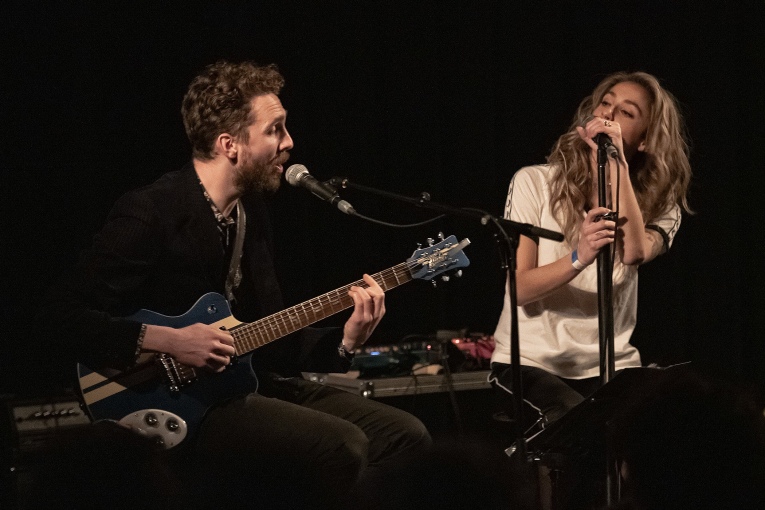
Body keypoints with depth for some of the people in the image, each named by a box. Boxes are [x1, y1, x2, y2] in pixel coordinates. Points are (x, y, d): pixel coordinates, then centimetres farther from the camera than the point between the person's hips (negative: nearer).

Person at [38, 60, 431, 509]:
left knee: (406, 435, -3)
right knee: (341, 448, -27)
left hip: (251, 386, 8)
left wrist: (344, 341, 0)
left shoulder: (252, 212, 12)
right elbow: (64, 315, -18)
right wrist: (165, 341, -25)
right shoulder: (151, 215, -15)